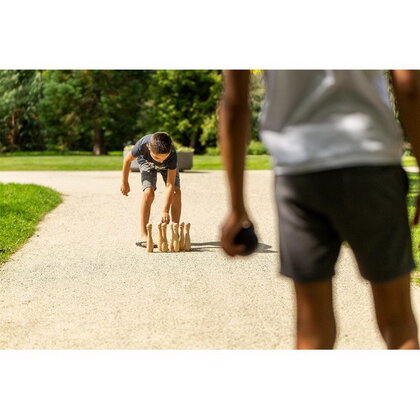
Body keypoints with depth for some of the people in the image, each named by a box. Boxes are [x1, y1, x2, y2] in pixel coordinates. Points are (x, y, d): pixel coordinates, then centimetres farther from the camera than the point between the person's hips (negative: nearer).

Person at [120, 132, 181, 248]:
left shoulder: (172, 155, -43)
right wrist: (125, 183, -8)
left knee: (176, 192, -14)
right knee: (148, 193, -22)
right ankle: (143, 236, -22)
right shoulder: (142, 145, -43)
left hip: (168, 166, 1)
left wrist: (165, 211, -46)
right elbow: (128, 160, -19)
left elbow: (170, 185, -41)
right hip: (147, 163, -1)